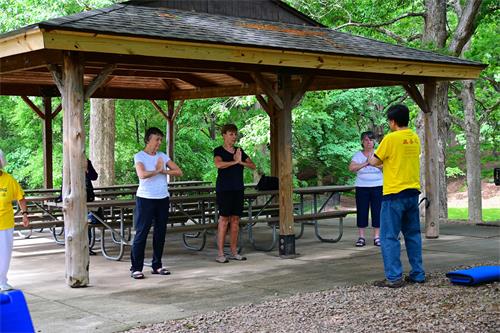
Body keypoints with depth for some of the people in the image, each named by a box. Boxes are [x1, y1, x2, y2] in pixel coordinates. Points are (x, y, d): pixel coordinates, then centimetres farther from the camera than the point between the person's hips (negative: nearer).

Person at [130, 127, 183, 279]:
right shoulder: (139, 156, -4)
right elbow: (142, 174, -22)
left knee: (160, 233, 8)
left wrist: (163, 171, -11)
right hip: (145, 199, -5)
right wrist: (157, 170, -9)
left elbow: (179, 172, 3)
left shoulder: (163, 156, 10)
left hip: (163, 198, 5)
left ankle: (157, 265, 18)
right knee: (141, 233, -5)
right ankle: (136, 268, -2)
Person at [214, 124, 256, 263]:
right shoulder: (219, 151, -2)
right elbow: (218, 164, -23)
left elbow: (253, 166, 8)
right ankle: (220, 254, -4)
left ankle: (234, 252, 13)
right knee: (224, 219, -7)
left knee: (235, 219, 6)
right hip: (224, 189, -6)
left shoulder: (239, 151, 14)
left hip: (238, 189, 6)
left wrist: (241, 162, -9)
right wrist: (235, 161, -16)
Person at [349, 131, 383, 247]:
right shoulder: (358, 155, 4)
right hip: (362, 187, 0)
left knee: (377, 211, 0)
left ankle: (377, 236, 7)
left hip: (377, 186, 0)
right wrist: (365, 163, -20)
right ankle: (361, 237, 7)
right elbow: (351, 168, -11)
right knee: (362, 211, 0)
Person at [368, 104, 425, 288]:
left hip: (394, 194, -7)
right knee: (413, 235, 14)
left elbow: (374, 162, -6)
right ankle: (418, 274, 16)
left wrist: (372, 158, 14)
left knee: (389, 237, -2)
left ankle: (393, 277, -4)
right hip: (413, 192, 7)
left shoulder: (391, 138, -13)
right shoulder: (415, 138, 8)